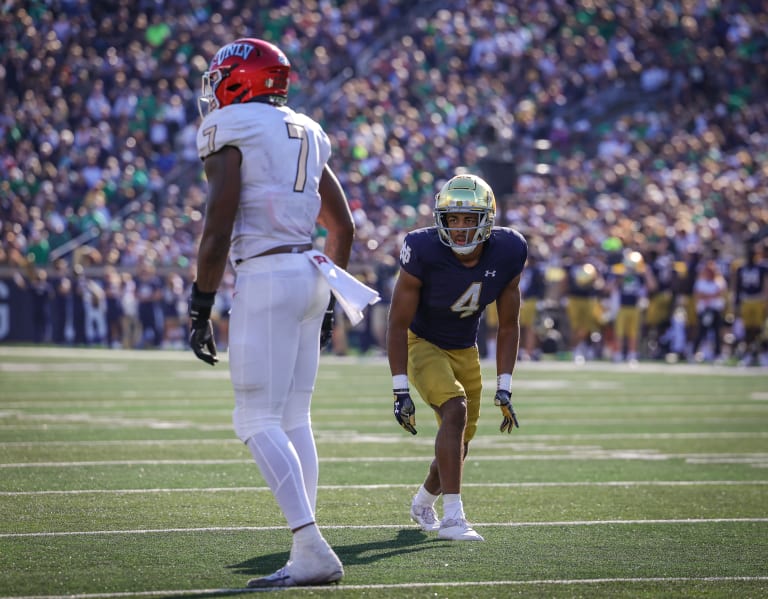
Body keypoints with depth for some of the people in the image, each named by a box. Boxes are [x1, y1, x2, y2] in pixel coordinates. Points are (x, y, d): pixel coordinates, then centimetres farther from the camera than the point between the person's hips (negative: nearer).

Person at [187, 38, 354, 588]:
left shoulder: (231, 132, -6)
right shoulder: (306, 135, 17)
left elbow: (218, 230, -12)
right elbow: (343, 227, 20)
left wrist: (200, 310, -9)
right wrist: (328, 298, 28)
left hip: (265, 276, -8)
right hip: (311, 274, 8)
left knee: (258, 422, -7)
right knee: (294, 419, 11)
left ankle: (313, 551, -16)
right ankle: (308, 554, 9)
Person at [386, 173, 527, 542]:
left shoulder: (507, 254, -17)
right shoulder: (424, 252, -28)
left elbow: (508, 327, -5)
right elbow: (398, 322, -20)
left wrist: (504, 389, -9)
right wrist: (401, 391, -22)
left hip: (465, 350, 5)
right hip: (422, 343, -5)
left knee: (458, 445, 9)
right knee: (455, 409, -29)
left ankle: (423, 503, 40)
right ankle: (452, 517, -28)